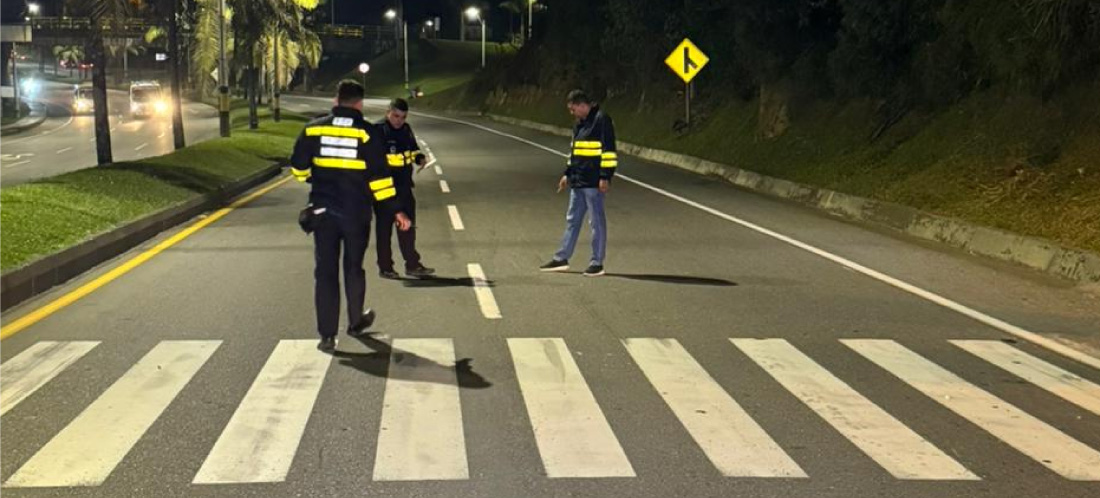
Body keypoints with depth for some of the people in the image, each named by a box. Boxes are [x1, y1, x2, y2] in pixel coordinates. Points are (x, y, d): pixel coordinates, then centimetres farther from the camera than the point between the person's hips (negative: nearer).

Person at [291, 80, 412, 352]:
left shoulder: (314, 129, 1)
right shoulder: (368, 133, -7)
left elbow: (298, 168, 7)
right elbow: (379, 176, -11)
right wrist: (395, 210, -5)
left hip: (322, 210, 1)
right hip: (356, 212, -1)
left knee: (325, 271, 3)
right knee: (353, 268, 17)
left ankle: (327, 335, -1)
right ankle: (356, 322, 32)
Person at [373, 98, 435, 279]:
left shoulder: (406, 130, 11)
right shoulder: (378, 131, -11)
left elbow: (414, 149, 22)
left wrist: (419, 158, 2)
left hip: (404, 186, 7)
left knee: (408, 226, 11)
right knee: (384, 228, 3)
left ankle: (412, 265, 19)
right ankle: (385, 267, 11)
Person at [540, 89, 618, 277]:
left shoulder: (601, 120, -11)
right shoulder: (579, 124, 17)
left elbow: (609, 150, -16)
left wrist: (605, 176, -19)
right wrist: (568, 173, 24)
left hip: (593, 182, -9)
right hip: (577, 181, 9)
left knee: (597, 221, -2)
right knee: (572, 220, 13)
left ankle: (597, 263, 4)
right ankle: (561, 259, 20)